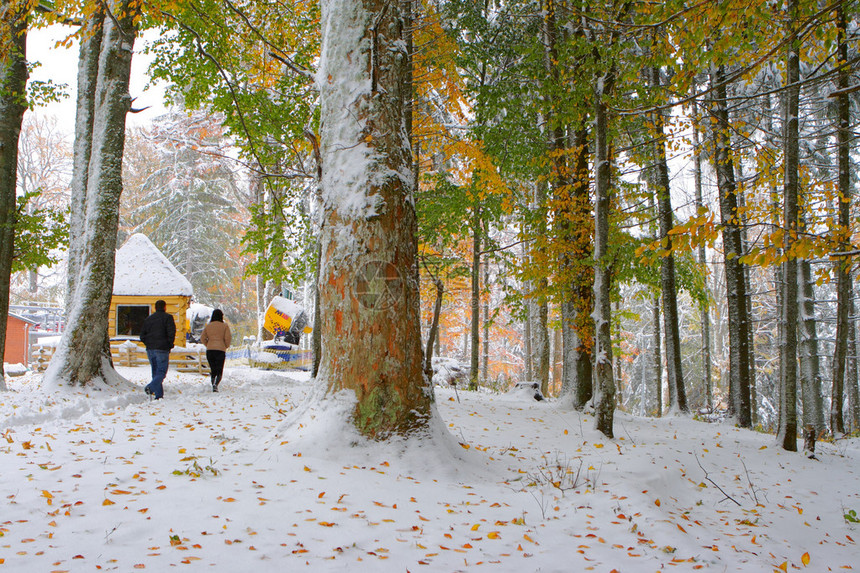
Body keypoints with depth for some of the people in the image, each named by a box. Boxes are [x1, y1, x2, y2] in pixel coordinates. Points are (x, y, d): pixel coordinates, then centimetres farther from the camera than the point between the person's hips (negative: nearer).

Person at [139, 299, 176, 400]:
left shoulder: (148, 318, 15)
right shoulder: (167, 317, -2)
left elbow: (142, 335, 12)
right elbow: (171, 332, -13)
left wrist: (149, 344, 16)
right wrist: (170, 344, -1)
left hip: (150, 350, 5)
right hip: (162, 349, -5)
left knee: (155, 372, 12)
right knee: (162, 371, -3)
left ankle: (159, 395, 7)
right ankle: (150, 387, -28)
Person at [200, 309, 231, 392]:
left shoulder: (208, 326, 9)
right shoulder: (224, 326, -2)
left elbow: (202, 338, 8)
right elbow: (228, 338, -7)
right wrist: (226, 346, 10)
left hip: (209, 350, 3)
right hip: (220, 350, -3)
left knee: (213, 369, 15)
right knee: (219, 370, 0)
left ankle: (213, 384, 9)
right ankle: (216, 384, -22)